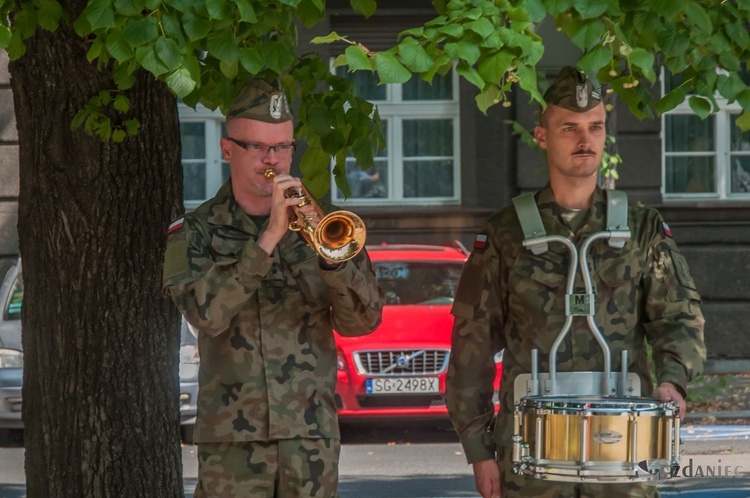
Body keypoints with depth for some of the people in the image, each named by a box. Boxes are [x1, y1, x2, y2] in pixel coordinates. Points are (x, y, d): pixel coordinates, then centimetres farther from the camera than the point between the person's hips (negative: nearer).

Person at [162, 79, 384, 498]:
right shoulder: (196, 233, 5)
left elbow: (362, 321, 1)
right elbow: (206, 313, -14)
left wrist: (331, 256, -16)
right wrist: (269, 239, -20)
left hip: (312, 434, 2)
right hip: (233, 439, -2)